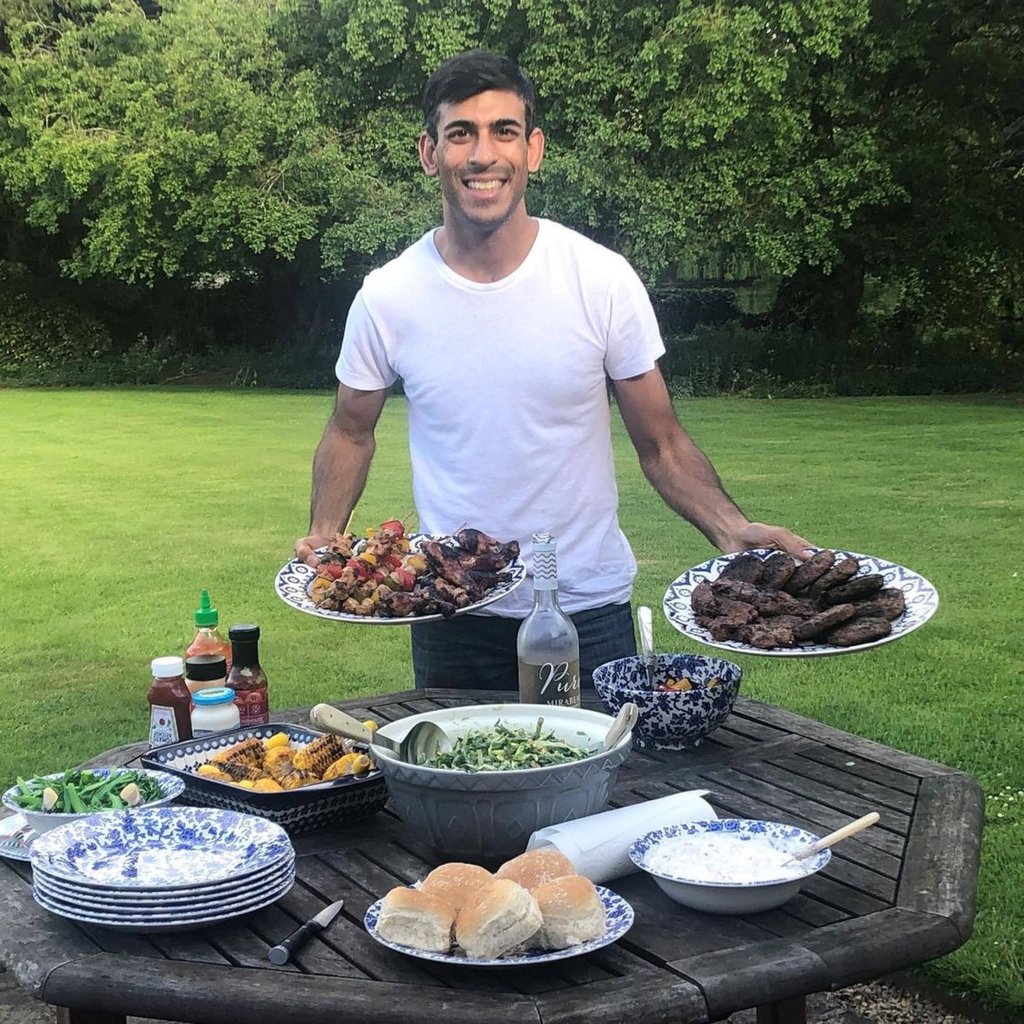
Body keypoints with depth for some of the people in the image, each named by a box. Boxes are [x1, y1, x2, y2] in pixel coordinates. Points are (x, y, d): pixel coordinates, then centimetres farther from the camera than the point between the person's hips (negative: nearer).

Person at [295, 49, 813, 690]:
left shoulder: (604, 281, -10)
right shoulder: (385, 299, -7)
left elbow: (661, 444, -3)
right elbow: (352, 431, 9)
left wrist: (733, 529, -19)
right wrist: (323, 536, -8)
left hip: (592, 607, 0)